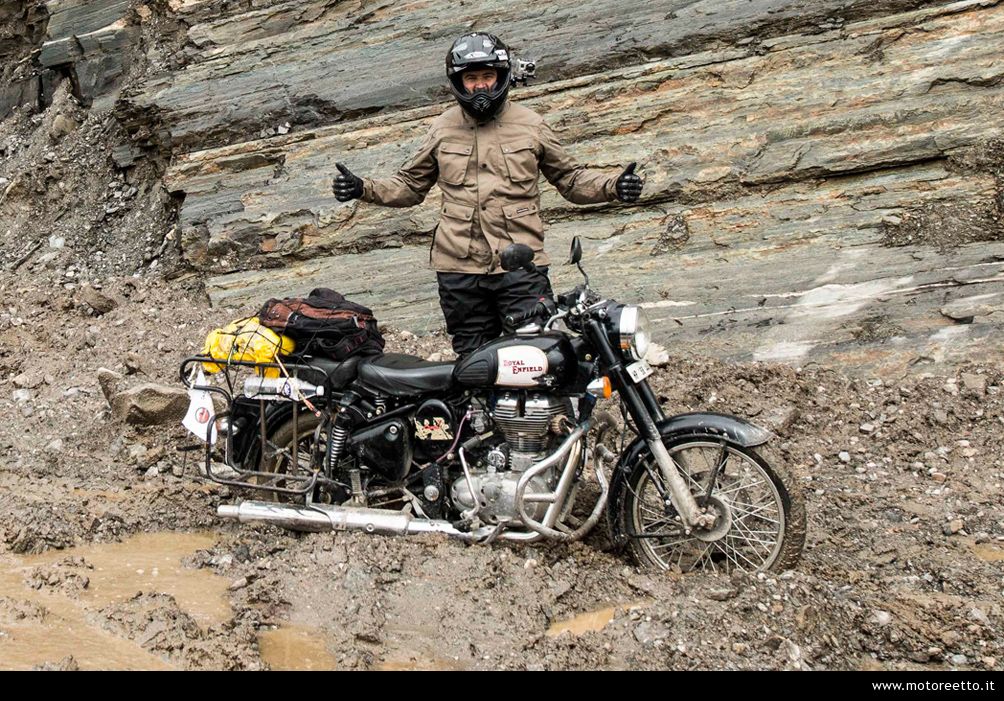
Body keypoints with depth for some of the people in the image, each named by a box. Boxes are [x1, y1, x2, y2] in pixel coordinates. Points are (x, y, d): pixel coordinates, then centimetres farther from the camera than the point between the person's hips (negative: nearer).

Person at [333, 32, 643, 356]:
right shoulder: (442, 129, 11)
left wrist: (614, 186, -2)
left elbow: (569, 177, 14)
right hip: (459, 268, 2)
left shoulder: (531, 125, 7)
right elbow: (410, 184, 18)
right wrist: (362, 188, 4)